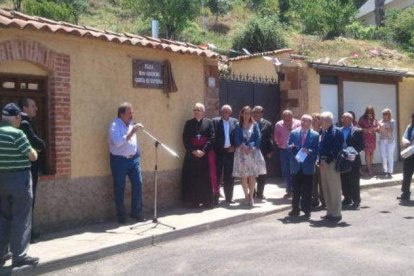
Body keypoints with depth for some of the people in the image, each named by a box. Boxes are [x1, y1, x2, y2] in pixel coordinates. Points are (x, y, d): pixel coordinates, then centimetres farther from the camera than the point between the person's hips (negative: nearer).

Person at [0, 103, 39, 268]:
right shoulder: (17, 134, -16)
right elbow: (33, 157, -11)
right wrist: (32, 150, 8)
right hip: (19, 178, -7)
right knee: (21, 218, 0)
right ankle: (19, 256, 4)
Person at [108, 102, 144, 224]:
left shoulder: (131, 123, 11)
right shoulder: (114, 125, -10)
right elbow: (118, 142, -24)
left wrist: (138, 153, 17)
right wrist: (131, 133, -25)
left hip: (133, 159, 6)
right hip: (119, 160, -6)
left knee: (138, 184, 0)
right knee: (119, 188, 3)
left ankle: (136, 212, 13)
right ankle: (121, 214, 15)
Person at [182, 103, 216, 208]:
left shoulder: (209, 122, 6)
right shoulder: (189, 123, 9)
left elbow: (212, 138, -2)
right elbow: (185, 139, 2)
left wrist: (203, 151, -11)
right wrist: (193, 151, -10)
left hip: (206, 155, -1)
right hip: (191, 155, 1)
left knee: (206, 178, 1)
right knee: (192, 178, -1)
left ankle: (207, 201, 8)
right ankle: (193, 201, 4)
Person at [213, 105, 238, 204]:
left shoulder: (235, 122, 8)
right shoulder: (215, 121, 0)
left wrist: (234, 147, -5)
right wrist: (214, 150, -11)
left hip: (230, 152, 3)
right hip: (219, 152, -2)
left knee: (229, 177, 9)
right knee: (217, 175, 1)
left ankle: (229, 197, 17)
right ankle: (215, 197, 7)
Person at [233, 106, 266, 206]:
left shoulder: (255, 125, 8)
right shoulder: (238, 126, 5)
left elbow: (258, 138, 1)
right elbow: (236, 139, -1)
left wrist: (251, 148, -11)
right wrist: (243, 147, -16)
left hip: (253, 152, 1)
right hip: (242, 153, 0)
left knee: (253, 176, -3)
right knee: (244, 176, 0)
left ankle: (251, 195, 6)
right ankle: (246, 195, 13)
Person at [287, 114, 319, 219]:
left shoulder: (315, 135, -1)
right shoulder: (294, 133, 7)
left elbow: (316, 151, -4)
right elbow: (289, 146, 9)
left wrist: (308, 151, -21)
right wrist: (291, 147, -13)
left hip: (308, 167, -2)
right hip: (296, 166, 2)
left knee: (307, 190, 3)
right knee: (296, 189, 9)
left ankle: (307, 210, 13)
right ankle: (295, 209, 18)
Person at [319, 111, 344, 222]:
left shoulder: (336, 131, -9)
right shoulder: (323, 132, 14)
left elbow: (337, 149, -16)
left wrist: (327, 161, -16)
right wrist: (320, 161, 7)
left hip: (332, 163, -8)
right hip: (324, 163, 8)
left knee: (334, 189, -2)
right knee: (326, 189, 12)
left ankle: (336, 214, 6)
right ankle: (330, 212, 22)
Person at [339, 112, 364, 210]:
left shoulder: (357, 131, -2)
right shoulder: (339, 130, 10)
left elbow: (361, 146, -6)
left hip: (352, 160, -4)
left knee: (354, 182, 0)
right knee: (344, 182, 10)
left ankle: (356, 201, 9)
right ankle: (347, 200, 22)